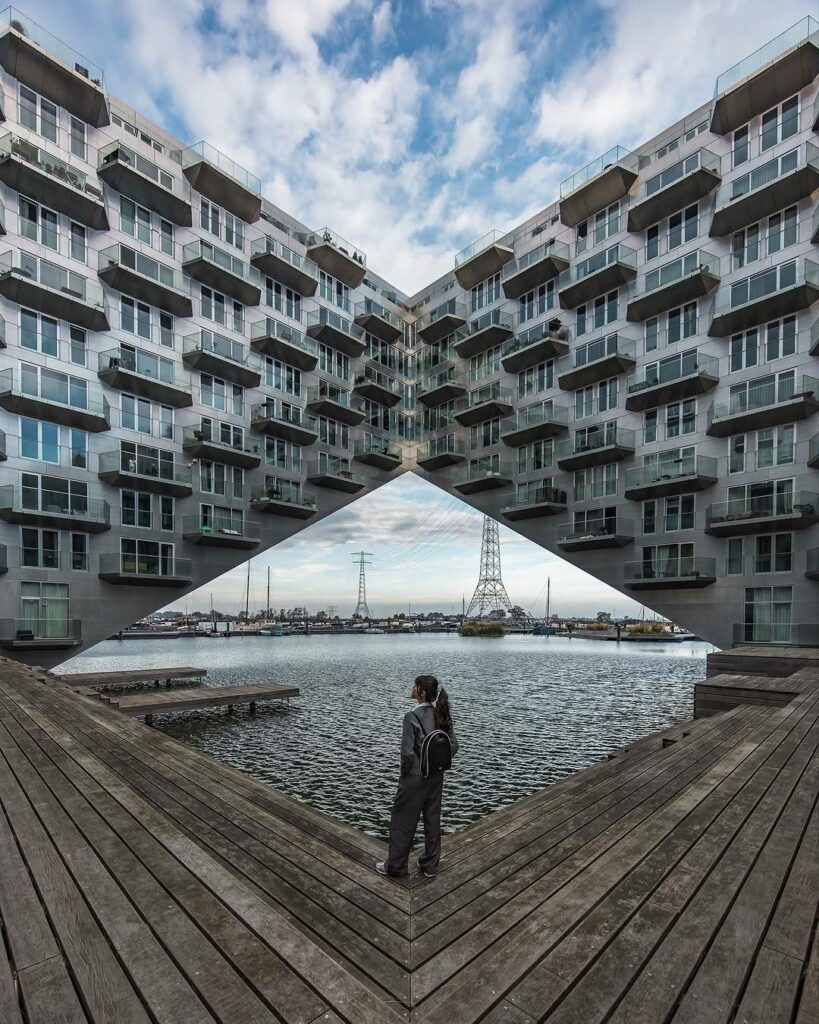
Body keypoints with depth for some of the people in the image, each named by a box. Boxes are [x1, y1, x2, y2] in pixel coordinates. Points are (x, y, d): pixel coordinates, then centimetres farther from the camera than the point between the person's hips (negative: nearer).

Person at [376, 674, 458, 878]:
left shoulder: (412, 716, -23)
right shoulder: (442, 713, -4)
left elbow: (407, 752, -23)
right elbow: (453, 744, 2)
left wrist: (405, 772, -7)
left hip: (415, 777, -6)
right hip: (437, 776, 6)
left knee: (403, 821, 13)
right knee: (433, 819, 19)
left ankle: (395, 865, 29)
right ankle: (430, 865, 33)